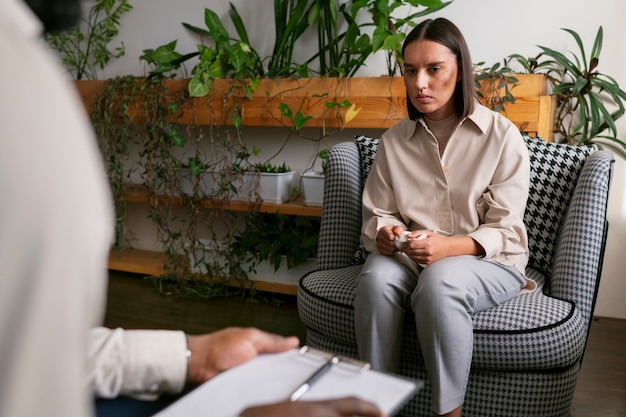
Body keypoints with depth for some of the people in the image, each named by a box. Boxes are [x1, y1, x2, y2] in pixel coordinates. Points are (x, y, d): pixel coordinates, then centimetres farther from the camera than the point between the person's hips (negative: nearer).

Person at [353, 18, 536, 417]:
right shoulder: (394, 141, 6)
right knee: (376, 278, -31)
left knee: (439, 281, -36)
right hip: (412, 257, 3)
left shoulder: (502, 136, -4)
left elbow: (505, 232, -8)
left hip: (490, 262, -2)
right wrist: (385, 235, -17)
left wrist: (450, 247, -27)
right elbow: (377, 215, 7)